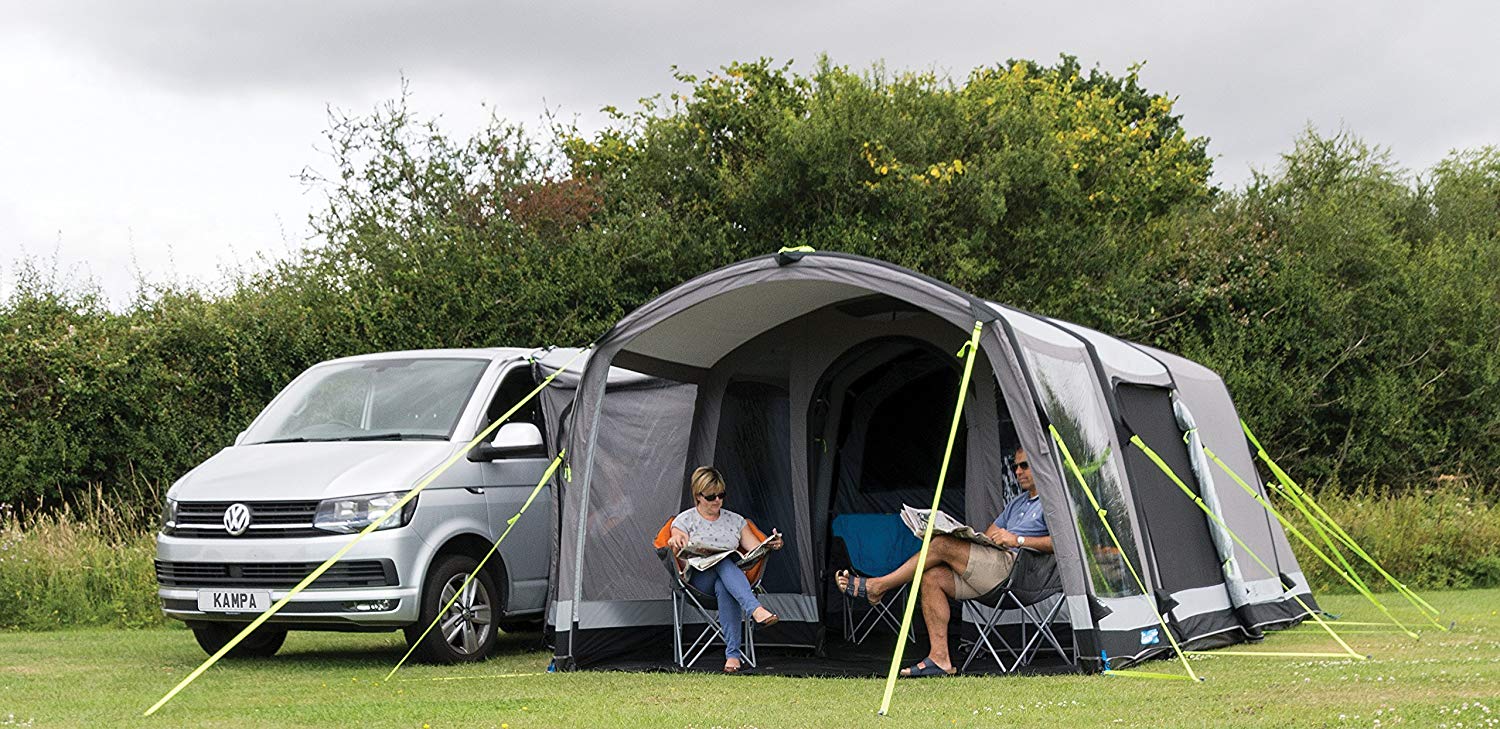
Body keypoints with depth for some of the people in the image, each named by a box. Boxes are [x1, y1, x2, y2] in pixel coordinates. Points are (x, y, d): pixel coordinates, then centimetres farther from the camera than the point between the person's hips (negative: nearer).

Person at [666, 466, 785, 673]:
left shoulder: (735, 520, 20)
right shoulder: (684, 521, 11)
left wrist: (770, 545, -6)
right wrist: (676, 544, -22)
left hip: (733, 576, 2)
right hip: (698, 580, -2)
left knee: (724, 587, -38)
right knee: (723, 562, -37)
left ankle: (733, 653, -46)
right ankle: (755, 609, -56)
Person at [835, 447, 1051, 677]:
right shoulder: (1017, 503, 31)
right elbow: (987, 537, 30)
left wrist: (1018, 540, -16)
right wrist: (963, 537, 8)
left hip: (1014, 564, -9)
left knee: (942, 545, -16)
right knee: (931, 577, -10)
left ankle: (876, 586, -7)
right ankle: (939, 658, -14)